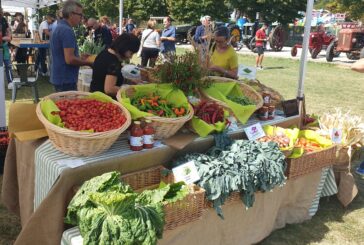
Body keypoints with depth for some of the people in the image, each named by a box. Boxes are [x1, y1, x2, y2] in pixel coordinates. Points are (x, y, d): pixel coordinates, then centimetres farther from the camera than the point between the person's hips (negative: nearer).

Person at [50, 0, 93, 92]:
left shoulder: (59, 27, 13)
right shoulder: (67, 30, -19)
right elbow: (69, 59, -24)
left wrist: (80, 58, 16)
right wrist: (88, 62, -10)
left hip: (59, 78, 10)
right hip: (66, 80, -10)